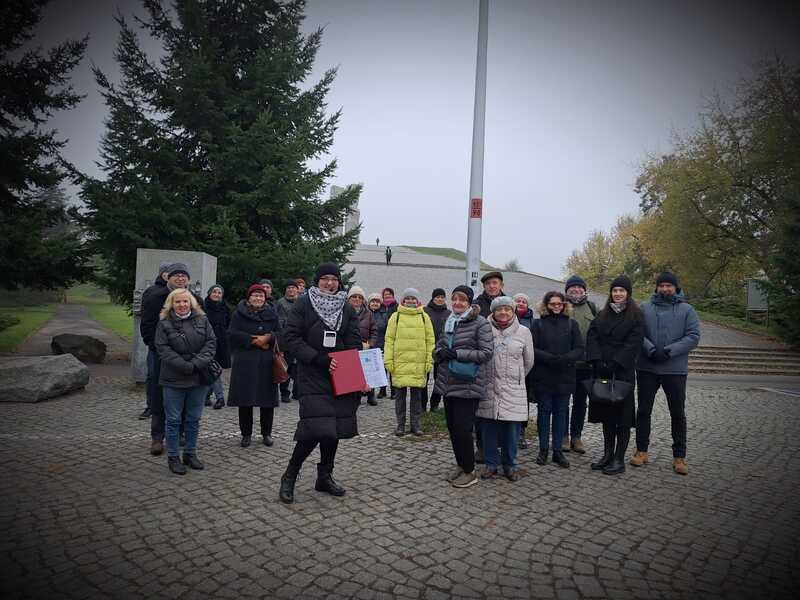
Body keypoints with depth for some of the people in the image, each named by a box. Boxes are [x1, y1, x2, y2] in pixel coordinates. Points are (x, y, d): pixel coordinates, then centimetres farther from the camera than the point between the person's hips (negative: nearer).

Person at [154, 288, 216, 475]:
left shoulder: (202, 320, 5)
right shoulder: (164, 323, -2)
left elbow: (211, 342, 1)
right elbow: (163, 348, -9)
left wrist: (198, 362, -14)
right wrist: (184, 366, -18)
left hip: (199, 377, 3)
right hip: (174, 379, -2)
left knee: (194, 419, 12)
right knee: (174, 420, 5)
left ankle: (190, 454, 26)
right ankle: (172, 457, 17)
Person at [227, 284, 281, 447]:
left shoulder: (272, 313, 11)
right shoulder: (239, 313, 4)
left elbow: (280, 333, 8)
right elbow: (232, 333, -5)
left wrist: (268, 338, -11)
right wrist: (252, 340, -12)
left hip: (267, 362, 2)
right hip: (245, 362, -2)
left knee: (267, 399, 3)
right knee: (245, 399, 1)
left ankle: (267, 433, 17)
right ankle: (246, 434, 14)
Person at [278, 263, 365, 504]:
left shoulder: (347, 308, 9)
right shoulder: (304, 304, -2)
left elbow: (354, 343, 6)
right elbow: (291, 337, -8)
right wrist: (318, 358, -17)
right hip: (313, 376, -5)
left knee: (334, 427, 9)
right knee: (316, 428, -13)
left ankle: (325, 477, 26)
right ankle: (289, 477, 8)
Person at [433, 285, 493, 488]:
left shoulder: (480, 323, -7)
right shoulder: (449, 322, 13)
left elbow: (486, 353, -13)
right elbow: (438, 347, 19)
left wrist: (457, 353, -19)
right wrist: (440, 353, -5)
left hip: (468, 385, -6)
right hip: (448, 383, 7)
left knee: (462, 429, -5)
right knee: (452, 428, 12)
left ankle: (469, 472, 12)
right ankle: (461, 465, 28)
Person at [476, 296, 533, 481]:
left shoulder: (523, 331, 2)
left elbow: (528, 361, 13)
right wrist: (491, 376, 9)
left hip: (513, 390, 0)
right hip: (489, 388, 0)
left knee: (512, 429, 4)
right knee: (489, 428, 7)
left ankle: (509, 464, 22)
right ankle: (491, 463, 22)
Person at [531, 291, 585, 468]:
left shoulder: (571, 324, 7)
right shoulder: (538, 324, 3)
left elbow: (580, 349, 1)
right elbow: (532, 349, -5)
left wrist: (565, 359, -17)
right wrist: (550, 358, -20)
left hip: (565, 377, 1)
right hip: (543, 377, -1)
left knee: (560, 413, 6)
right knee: (544, 412, 6)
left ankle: (557, 450, 15)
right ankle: (543, 449, 16)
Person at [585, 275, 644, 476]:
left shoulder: (636, 316, -1)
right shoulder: (602, 315, 14)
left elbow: (633, 343, -10)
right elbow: (591, 336, 4)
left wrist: (615, 363, -17)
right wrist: (597, 360, -11)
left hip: (623, 371, -5)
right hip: (602, 370, 5)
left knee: (622, 416, -1)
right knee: (606, 414, 10)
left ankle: (619, 459, 6)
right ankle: (607, 454, 20)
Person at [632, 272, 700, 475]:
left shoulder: (687, 310, 3)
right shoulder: (645, 308, 6)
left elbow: (693, 337, -6)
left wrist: (669, 351, -17)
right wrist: (650, 350, -18)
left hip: (675, 369, -1)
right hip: (646, 368, 1)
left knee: (678, 414, 6)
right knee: (643, 410, 8)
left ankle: (679, 457, 18)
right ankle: (642, 451, 21)